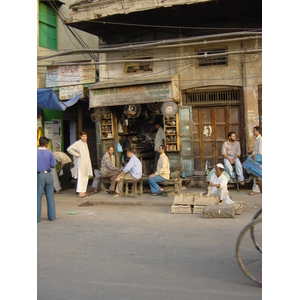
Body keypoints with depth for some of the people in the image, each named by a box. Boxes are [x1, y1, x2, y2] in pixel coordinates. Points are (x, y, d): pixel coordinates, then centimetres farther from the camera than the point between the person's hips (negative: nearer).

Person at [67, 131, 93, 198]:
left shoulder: (85, 143, 17)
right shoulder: (78, 143, -8)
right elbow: (69, 149, -15)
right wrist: (77, 154, -14)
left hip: (86, 163, 9)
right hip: (81, 163, -9)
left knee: (86, 177, 10)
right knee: (81, 177, -12)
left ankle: (83, 191, 17)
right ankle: (80, 193, -14)